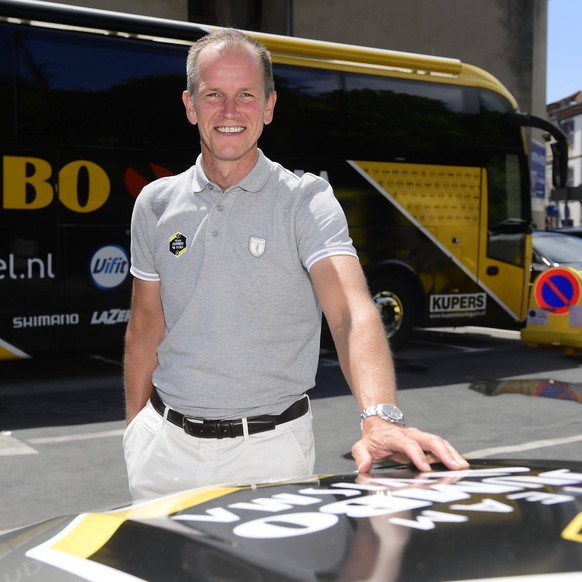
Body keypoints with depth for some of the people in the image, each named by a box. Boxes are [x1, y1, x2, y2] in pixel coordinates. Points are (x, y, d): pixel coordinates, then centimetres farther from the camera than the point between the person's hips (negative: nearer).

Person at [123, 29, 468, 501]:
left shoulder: (306, 201, -9)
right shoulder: (156, 204, 3)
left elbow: (351, 312, -24)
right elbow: (146, 325, 11)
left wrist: (380, 420, -40)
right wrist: (134, 429, 9)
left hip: (269, 447, -3)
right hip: (167, 444, 4)